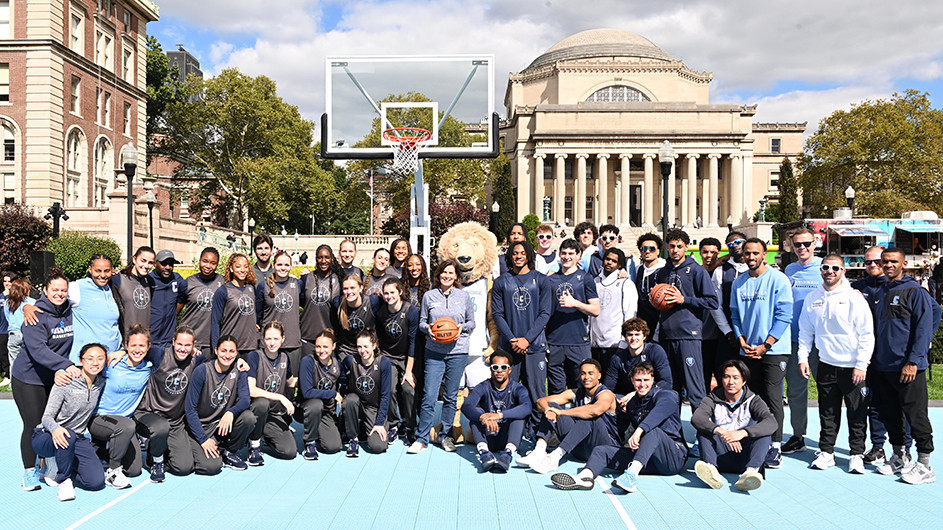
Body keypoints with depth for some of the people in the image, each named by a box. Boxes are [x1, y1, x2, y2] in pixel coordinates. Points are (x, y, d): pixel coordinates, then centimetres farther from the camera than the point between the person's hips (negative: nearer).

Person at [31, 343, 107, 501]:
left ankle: (61, 466, 13)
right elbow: (47, 416, -15)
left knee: (97, 481, -15)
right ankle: (64, 481, -16)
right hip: (47, 438, -4)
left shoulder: (101, 384, 1)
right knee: (68, 436, -41)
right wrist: (55, 429, -37)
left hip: (77, 439, 4)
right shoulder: (66, 382, -13)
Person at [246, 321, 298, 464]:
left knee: (290, 452, -15)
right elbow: (251, 390, -22)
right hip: (254, 411, -4)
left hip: (276, 415, 4)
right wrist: (280, 397, -23)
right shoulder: (254, 356, -13)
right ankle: (254, 446, -13)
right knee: (262, 403, -39)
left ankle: (268, 438, 20)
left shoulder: (285, 357, 4)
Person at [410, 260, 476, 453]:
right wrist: (427, 328, -10)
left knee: (451, 396, 7)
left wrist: (463, 328, -8)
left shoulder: (464, 296, 6)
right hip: (434, 352, -1)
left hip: (458, 352, 1)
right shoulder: (429, 296, 5)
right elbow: (422, 321, 11)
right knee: (429, 396, -5)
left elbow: (472, 322, 12)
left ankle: (445, 435, 21)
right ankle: (421, 439, 4)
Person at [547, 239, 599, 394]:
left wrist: (575, 303, -16)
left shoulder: (585, 278, 5)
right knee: (556, 391, 5)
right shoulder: (550, 280, 13)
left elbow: (596, 310, 0)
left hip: (578, 342, -2)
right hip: (554, 343, 2)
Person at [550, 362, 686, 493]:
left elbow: (659, 411, -28)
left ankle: (632, 474, -54)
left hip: (675, 456, -6)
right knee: (601, 450, -9)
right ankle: (585, 476, -41)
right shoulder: (631, 404, 18)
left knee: (652, 430, -36)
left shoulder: (666, 395, -3)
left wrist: (640, 430, -43)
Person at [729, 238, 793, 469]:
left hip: (773, 350, -5)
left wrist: (764, 346, -12)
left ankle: (775, 447, -3)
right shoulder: (738, 282, 10)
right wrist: (742, 342, -1)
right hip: (747, 350, 5)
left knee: (772, 397, -9)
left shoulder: (778, 279, -5)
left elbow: (783, 317, -8)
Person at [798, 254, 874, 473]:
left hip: (853, 368, -3)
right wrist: (803, 358, 7)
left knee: (857, 414, 4)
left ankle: (857, 455, 16)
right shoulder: (812, 299, 6)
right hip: (826, 365, 3)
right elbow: (805, 331, 14)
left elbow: (867, 334, -7)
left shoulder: (855, 298, -7)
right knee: (828, 413, 10)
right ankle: (826, 452, 20)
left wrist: (861, 365, -11)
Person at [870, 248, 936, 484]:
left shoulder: (916, 291, -6)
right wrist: (873, 359, 14)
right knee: (890, 415, 12)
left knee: (916, 416, -1)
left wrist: (913, 361, -17)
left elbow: (924, 328, -11)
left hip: (908, 368, -7)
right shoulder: (880, 293, 15)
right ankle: (899, 457, 25)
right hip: (882, 367, 7)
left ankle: (924, 465, 8)